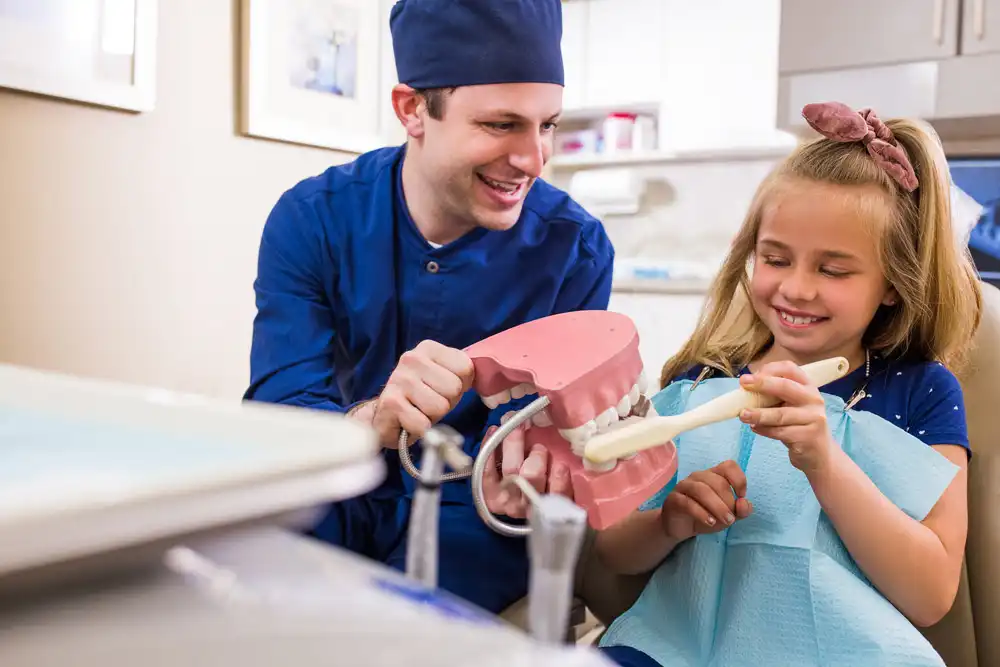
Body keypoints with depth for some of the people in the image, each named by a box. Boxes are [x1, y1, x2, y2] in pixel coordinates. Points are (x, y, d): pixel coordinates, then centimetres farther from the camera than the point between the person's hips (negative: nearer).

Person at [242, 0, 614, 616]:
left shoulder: (576, 247, -12)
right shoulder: (312, 219, -12)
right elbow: (278, 420, -19)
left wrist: (528, 466, -38)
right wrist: (374, 419, -42)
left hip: (472, 518, -1)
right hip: (341, 502, 1)